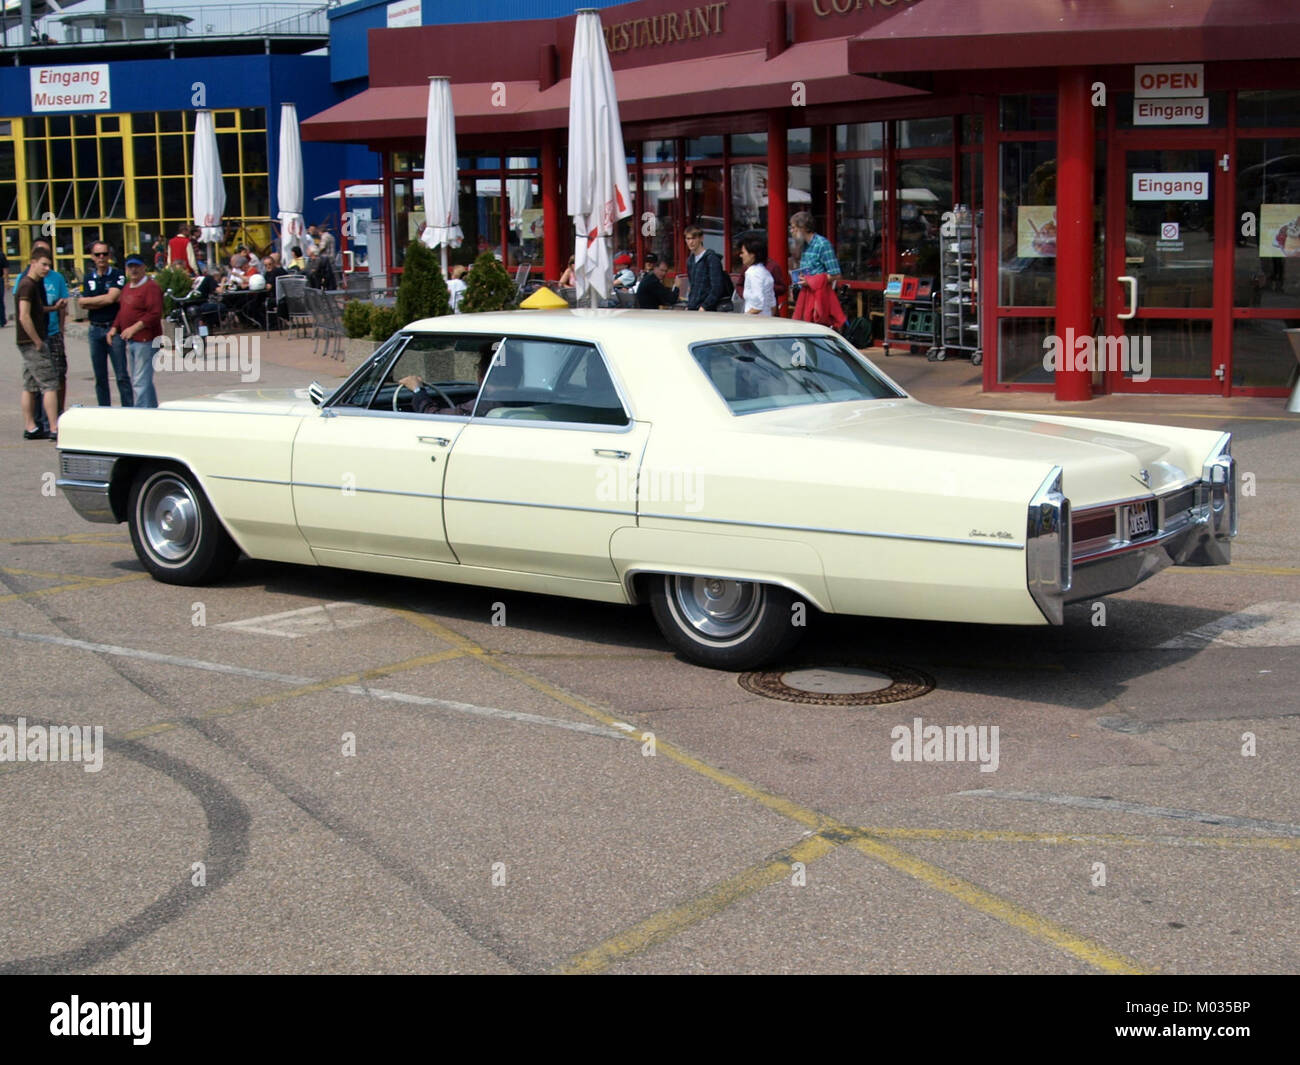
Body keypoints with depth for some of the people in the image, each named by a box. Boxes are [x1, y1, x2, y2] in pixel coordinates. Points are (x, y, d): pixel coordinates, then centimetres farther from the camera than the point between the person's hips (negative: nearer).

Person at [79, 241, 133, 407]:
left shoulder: (118, 275, -2)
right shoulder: (88, 278, 13)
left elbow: (111, 298, -13)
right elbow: (83, 303, 2)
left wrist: (90, 301, -1)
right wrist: (104, 301, -9)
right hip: (96, 329, 5)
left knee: (122, 376, -6)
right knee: (100, 376, 7)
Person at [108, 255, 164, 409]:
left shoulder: (151, 287, -11)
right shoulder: (128, 286, 18)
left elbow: (155, 314, -20)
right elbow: (122, 309, 26)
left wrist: (135, 327, -21)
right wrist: (115, 328, 12)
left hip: (145, 340, -10)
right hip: (132, 341, 10)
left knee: (141, 382, -12)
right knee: (141, 381, 17)